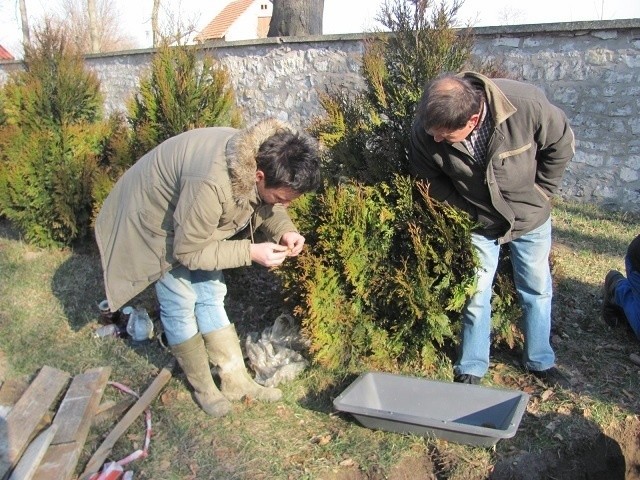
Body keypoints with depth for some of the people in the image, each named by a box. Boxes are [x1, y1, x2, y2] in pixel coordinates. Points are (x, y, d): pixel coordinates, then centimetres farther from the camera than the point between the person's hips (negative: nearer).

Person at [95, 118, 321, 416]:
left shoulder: (263, 157, -22)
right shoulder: (211, 184, -44)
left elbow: (262, 206, -1)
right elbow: (187, 250, -30)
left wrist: (284, 231, -20)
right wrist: (250, 252, -32)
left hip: (196, 221, 7)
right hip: (155, 222, -7)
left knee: (211, 295, 9)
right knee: (180, 305, 0)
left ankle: (236, 381, 19)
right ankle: (202, 387, 20)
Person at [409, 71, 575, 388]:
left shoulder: (526, 104, -34)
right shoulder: (425, 129, -27)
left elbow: (561, 144, -13)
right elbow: (428, 177, -7)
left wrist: (540, 193, -9)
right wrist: (465, 208, -11)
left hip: (531, 218, 0)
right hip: (479, 222, 0)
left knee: (537, 291, 14)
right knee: (476, 297, 7)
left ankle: (540, 362, 36)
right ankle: (470, 370, 25)